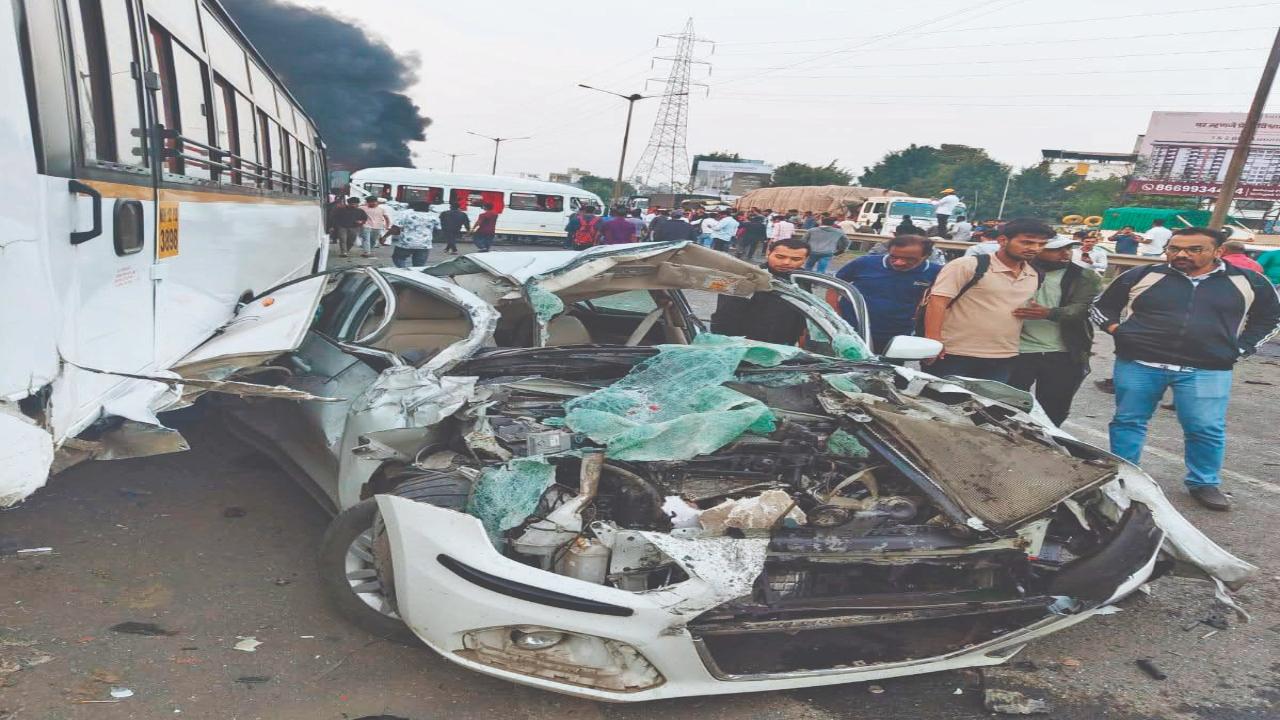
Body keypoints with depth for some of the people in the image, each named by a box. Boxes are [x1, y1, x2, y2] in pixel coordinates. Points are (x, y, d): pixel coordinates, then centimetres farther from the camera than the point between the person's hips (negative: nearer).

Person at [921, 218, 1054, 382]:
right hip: (954, 355, -6)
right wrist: (932, 341, -21)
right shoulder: (968, 265, -9)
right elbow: (937, 302, -15)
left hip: (1003, 359, 6)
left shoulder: (1036, 276, 11)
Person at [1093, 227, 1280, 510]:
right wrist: (1117, 331, -4)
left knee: (1207, 429, 0)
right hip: (1138, 364, 0)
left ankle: (1204, 483, 20)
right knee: (1128, 421, 6)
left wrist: (1239, 350, 6)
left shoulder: (1249, 282, 5)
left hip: (1207, 370, 0)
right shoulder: (1142, 275, 2)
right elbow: (1102, 305, 12)